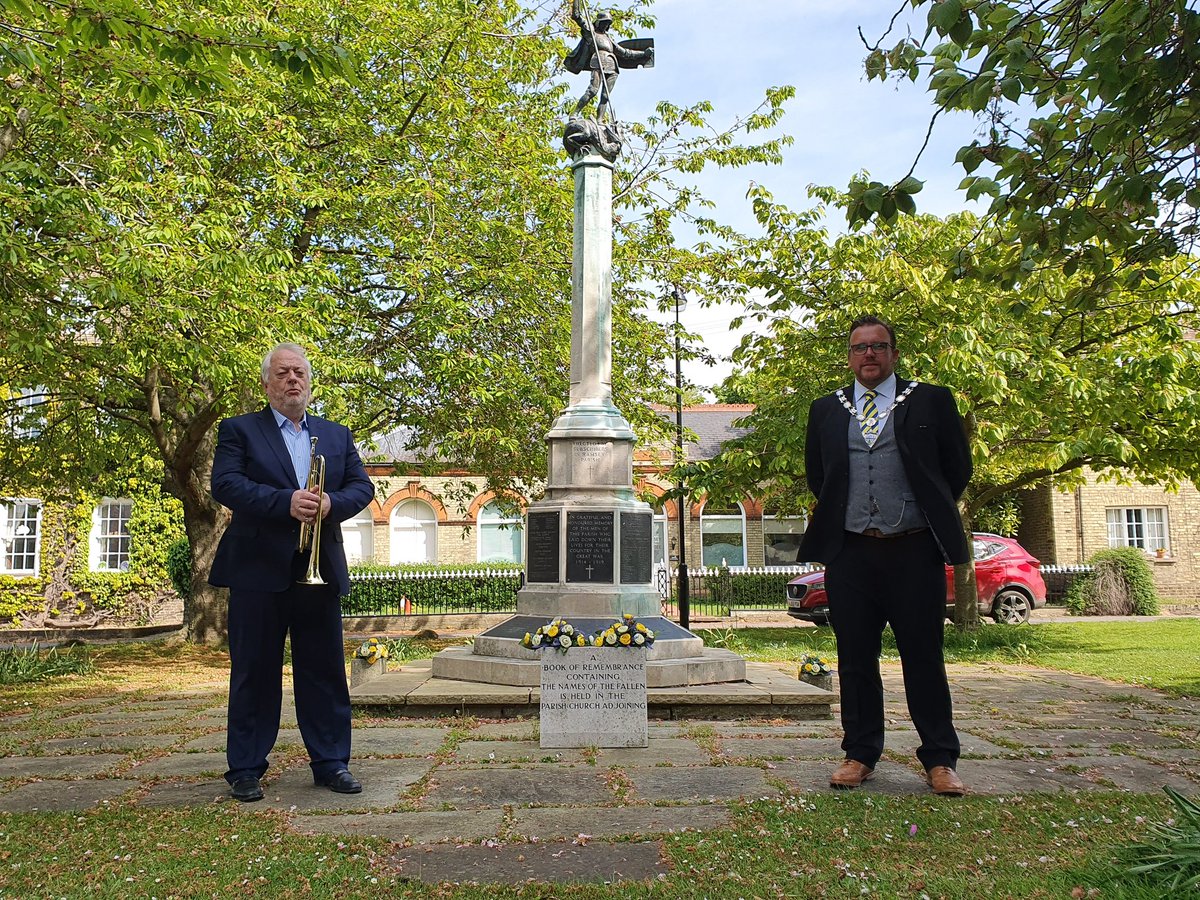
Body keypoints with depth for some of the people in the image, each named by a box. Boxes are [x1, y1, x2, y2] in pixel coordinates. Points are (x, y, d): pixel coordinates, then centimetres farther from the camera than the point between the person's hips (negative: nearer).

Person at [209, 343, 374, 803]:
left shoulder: (337, 435, 15)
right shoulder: (238, 430, 5)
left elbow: (362, 485, 7)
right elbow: (224, 484, -10)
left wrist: (332, 503, -14)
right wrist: (286, 502, -21)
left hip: (320, 571, 3)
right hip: (259, 570, -3)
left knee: (325, 673, 8)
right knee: (254, 674, 5)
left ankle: (331, 762, 18)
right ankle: (246, 769, 16)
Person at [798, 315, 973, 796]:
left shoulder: (931, 401, 6)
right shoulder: (826, 410, 13)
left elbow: (958, 466, 10)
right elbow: (815, 473, 22)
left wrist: (931, 514, 9)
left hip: (914, 549, -2)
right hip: (849, 552, 2)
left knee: (923, 655, 3)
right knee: (855, 657, 6)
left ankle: (939, 760, 14)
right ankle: (860, 753, 18)